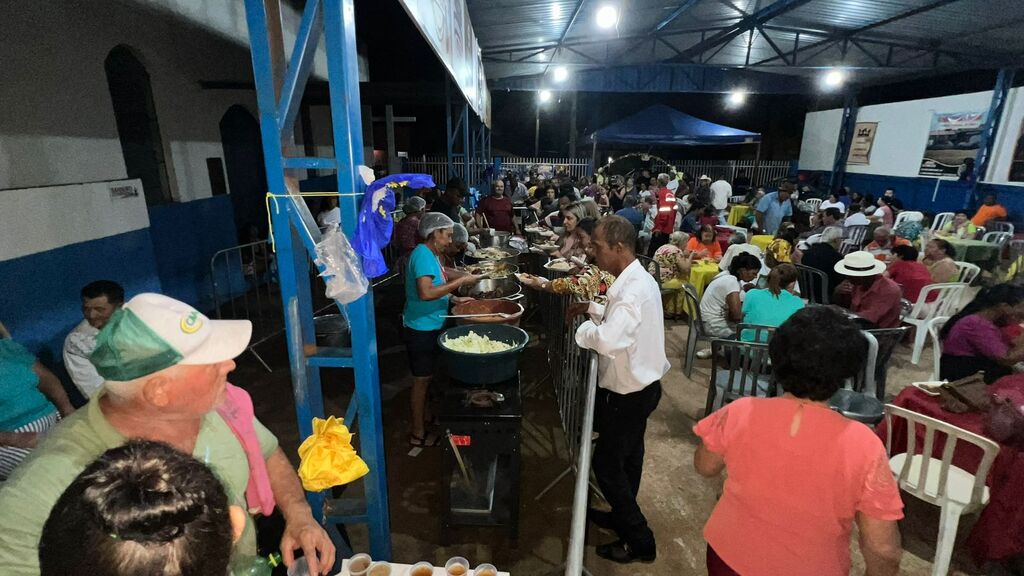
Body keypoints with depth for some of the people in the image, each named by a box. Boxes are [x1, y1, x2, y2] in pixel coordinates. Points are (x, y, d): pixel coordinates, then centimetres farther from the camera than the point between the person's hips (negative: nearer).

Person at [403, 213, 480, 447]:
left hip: (429, 326, 10)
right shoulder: (423, 255, -22)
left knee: (425, 377, 22)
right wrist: (460, 281, -29)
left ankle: (422, 416, 41)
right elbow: (425, 293, -34)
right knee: (421, 379, 3)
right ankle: (418, 433, 18)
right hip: (421, 328, -10)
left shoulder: (431, 254, 8)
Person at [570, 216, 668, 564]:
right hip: (637, 386, 9)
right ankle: (623, 517, 44)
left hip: (630, 393, -9)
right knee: (627, 458, 24)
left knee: (607, 464, 6)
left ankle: (639, 542, 23)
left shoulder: (634, 290, -29)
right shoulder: (635, 280, 3)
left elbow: (609, 341, -40)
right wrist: (593, 309, 6)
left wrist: (583, 327, -22)